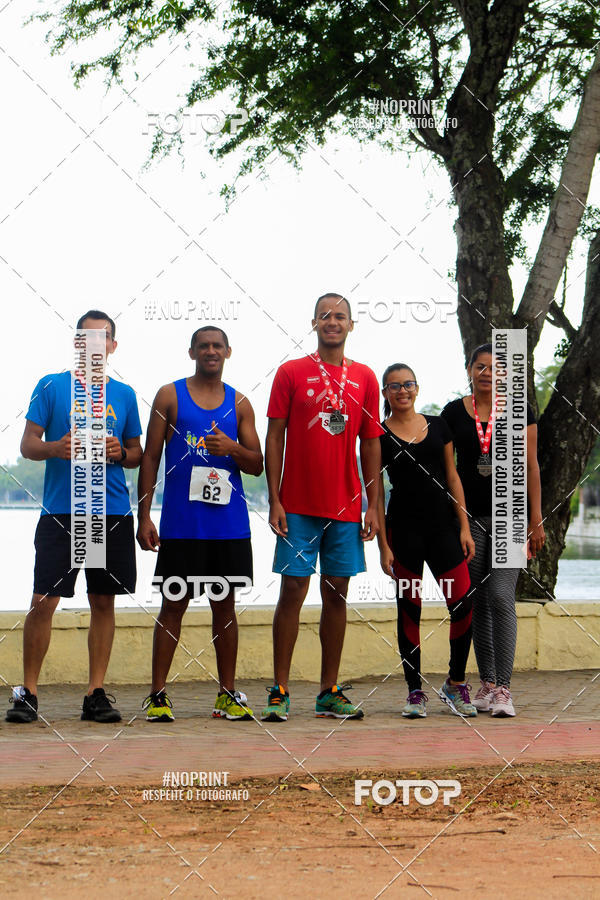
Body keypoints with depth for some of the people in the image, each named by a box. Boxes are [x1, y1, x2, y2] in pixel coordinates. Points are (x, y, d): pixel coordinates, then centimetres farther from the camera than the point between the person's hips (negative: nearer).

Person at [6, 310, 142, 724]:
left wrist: (121, 453, -5)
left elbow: (138, 455, 17)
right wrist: (54, 447, -18)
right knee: (44, 601, -7)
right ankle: (28, 692, 2)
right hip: (60, 511, -3)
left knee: (104, 601, 4)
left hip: (113, 511, 3)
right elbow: (27, 444, 2)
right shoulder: (52, 386, 6)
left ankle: (96, 693, 11)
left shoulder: (124, 394, 14)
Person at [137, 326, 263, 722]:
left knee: (225, 604, 6)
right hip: (181, 522, -2)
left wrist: (232, 448, -13)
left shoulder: (239, 403, 11)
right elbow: (150, 456, 3)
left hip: (229, 523, 3)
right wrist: (144, 515, -5)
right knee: (174, 604, -1)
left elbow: (257, 465, 10)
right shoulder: (170, 396, 4)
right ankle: (158, 694, 4)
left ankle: (228, 694, 12)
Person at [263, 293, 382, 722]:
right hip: (299, 506, -3)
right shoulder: (291, 372, 2)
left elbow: (371, 445, 10)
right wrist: (274, 501, -7)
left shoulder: (365, 378, 9)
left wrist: (373, 506, 4)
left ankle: (330, 693, 12)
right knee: (292, 591, -4)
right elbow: (275, 438, 0)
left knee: (337, 594, 6)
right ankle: (279, 692, 1)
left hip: (347, 507, 3)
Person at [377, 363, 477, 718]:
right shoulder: (379, 435, 1)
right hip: (404, 527, -2)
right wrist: (383, 545, -4)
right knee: (410, 609, 2)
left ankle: (456, 683, 12)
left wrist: (465, 527, 4)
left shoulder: (438, 426, 10)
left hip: (443, 525, 2)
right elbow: (376, 493, 1)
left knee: (463, 603, -5)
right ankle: (415, 691, 12)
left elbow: (452, 477, 12)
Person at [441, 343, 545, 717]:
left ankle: (503, 688, -12)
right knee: (478, 601, 6)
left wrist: (536, 520, 0)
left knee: (501, 597, -13)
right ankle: (487, 683, 15)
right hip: (469, 516, 2)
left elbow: (531, 467, 4)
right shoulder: (454, 412, 6)